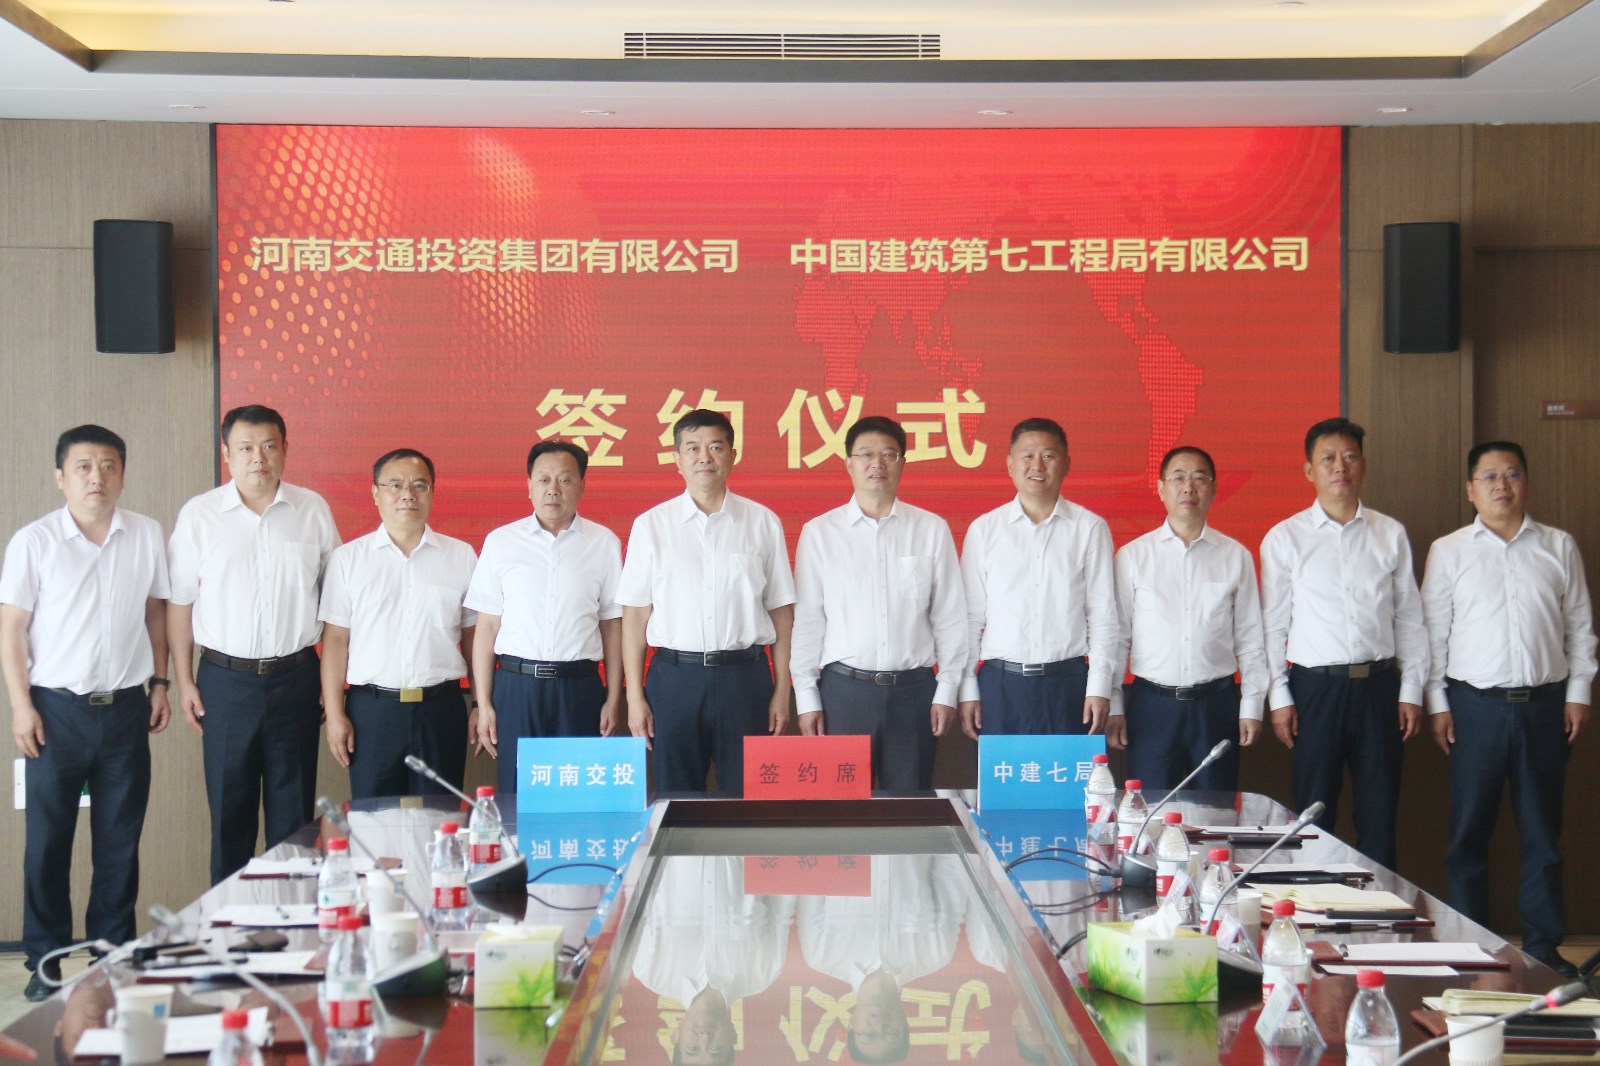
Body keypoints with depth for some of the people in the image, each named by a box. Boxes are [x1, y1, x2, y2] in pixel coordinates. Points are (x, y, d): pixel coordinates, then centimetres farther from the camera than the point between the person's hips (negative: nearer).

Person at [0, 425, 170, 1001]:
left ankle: (114, 952, 21)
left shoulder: (148, 536, 3)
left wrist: (159, 682, 10)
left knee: (120, 841, 9)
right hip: (57, 709, -2)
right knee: (47, 841, 4)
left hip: (126, 709, 2)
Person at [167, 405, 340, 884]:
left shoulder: (313, 510, 3)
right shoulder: (199, 514, 1)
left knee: (293, 810, 6)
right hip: (225, 680, 0)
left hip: (295, 677, 1)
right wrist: (184, 681, 1)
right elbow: (179, 602, 5)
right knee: (229, 810, 5)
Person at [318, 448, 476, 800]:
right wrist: (334, 714, -3)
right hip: (372, 709, -1)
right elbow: (335, 639, 2)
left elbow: (473, 636, 9)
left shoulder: (461, 557, 7)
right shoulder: (347, 559, 5)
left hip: (441, 708, 1)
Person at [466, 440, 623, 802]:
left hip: (580, 688, 0)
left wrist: (614, 699, 2)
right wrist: (483, 704, 1)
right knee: (516, 796, 1)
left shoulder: (604, 543, 6)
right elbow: (486, 628, 5)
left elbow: (612, 625, 7)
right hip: (516, 686, 0)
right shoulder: (501, 542, 6)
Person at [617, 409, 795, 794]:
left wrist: (782, 691, 3)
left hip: (745, 676, 0)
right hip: (674, 675, 0)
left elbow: (781, 611, 7)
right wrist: (635, 697, -1)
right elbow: (635, 616, 4)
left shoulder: (763, 523, 6)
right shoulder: (651, 525, 5)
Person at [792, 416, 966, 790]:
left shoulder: (932, 529, 4)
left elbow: (950, 616, 6)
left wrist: (947, 691, 2)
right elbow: (806, 620, 4)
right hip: (843, 687, 0)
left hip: (913, 689, 1)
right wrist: (807, 698, 1)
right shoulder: (819, 532, 4)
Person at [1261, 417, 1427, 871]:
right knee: (1315, 816, 3)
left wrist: (1411, 691, 4)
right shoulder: (1284, 538, 2)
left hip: (1379, 684, 2)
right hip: (1315, 685, -2)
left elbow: (1409, 618, 9)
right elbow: (1272, 625, 3)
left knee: (1380, 814, 6)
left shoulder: (1391, 535, 8)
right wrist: (1279, 697, -2)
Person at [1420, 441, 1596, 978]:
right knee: (1469, 832, 4)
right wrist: (1436, 702, 0)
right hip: (1475, 705, -1)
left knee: (1541, 832, 8)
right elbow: (1433, 630, 4)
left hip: (1545, 703, 1)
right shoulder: (1447, 551, 4)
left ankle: (1544, 947, 17)